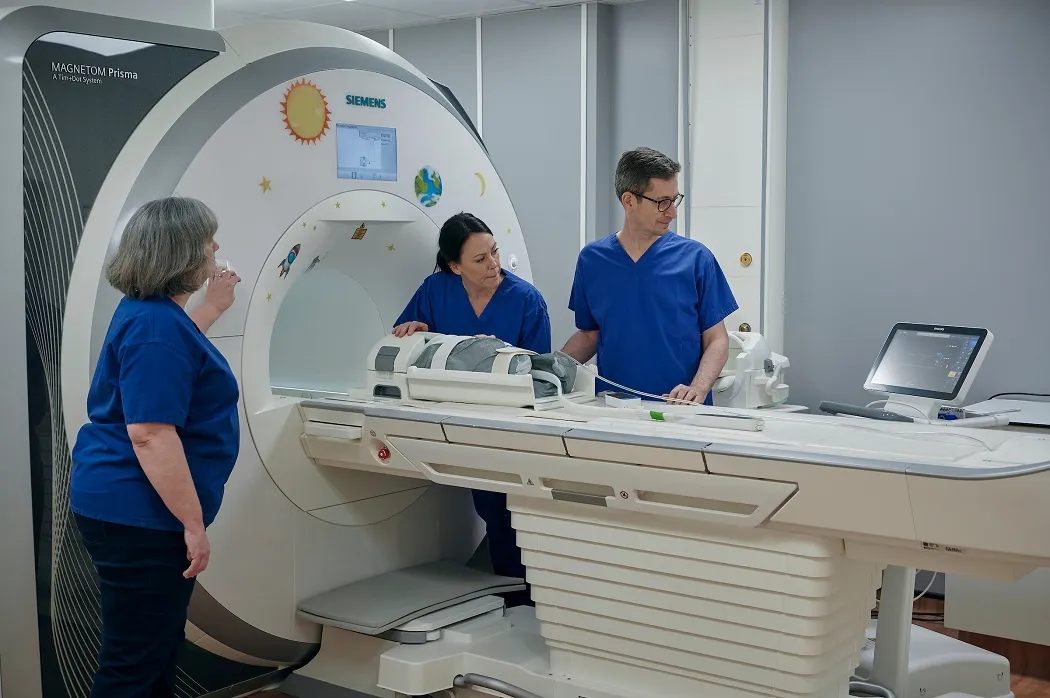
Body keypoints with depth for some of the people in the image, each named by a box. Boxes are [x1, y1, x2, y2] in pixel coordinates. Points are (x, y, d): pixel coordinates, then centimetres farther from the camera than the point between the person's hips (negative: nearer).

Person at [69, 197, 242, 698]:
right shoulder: (156, 324, -22)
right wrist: (193, 523, -24)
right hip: (138, 514, -11)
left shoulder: (149, 310, 11)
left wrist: (215, 307, 34)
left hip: (131, 507, 11)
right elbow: (150, 434, -28)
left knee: (159, 648, 21)